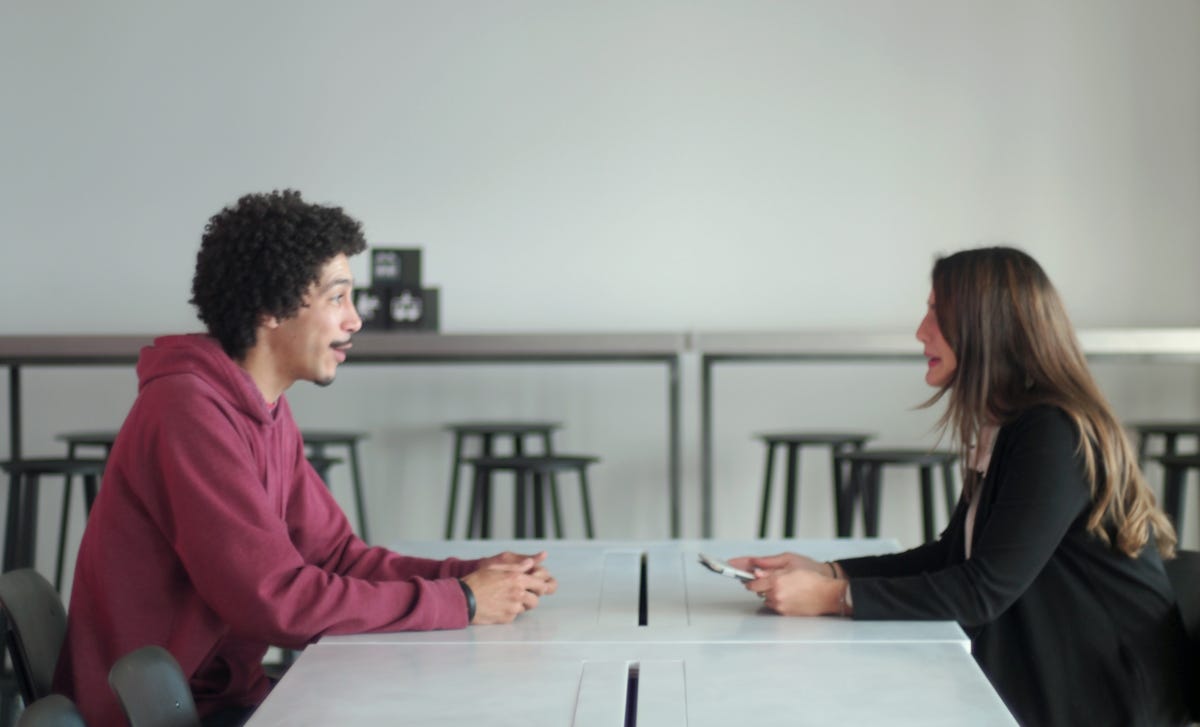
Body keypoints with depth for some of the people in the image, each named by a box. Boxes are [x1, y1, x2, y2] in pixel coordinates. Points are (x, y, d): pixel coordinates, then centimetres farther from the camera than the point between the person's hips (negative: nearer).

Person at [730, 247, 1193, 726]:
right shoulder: (1005, 430, 8)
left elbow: (986, 589, -24)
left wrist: (834, 598, -23)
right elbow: (952, 556, 11)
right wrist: (826, 572, -1)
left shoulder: (1053, 436, -21)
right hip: (1045, 677, 8)